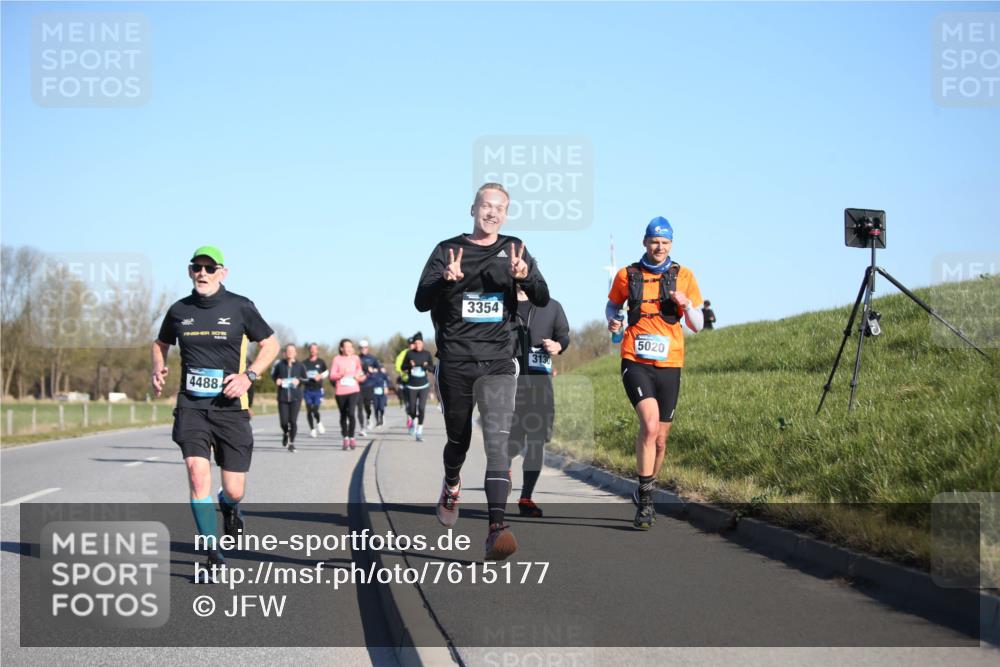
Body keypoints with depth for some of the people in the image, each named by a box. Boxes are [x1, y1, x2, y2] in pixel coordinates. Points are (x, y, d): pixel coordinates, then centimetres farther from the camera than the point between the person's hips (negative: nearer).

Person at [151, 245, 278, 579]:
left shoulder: (240, 307, -1)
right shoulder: (179, 310, 5)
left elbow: (271, 344, 6)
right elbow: (161, 344, 23)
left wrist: (248, 376, -9)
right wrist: (158, 369, 2)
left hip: (231, 407, -1)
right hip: (191, 405, 1)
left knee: (234, 490, 1)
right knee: (198, 474, -18)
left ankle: (229, 507, 42)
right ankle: (213, 557, -9)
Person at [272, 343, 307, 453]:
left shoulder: (300, 366, 2)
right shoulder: (280, 364, 0)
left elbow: (306, 379, 10)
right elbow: (273, 375, 15)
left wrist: (299, 380, -9)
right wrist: (276, 380, -5)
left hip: (295, 398, 0)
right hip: (282, 397, 0)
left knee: (293, 421, -7)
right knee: (283, 421, -2)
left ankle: (292, 443, 10)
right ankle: (285, 434, 34)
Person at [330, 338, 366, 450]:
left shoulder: (355, 358, 8)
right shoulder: (337, 359, 0)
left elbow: (359, 372, 21)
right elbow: (332, 376, -3)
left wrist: (359, 377, 0)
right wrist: (341, 374, -19)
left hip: (354, 391, 0)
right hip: (340, 392, 0)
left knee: (351, 413, -18)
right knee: (343, 415, 9)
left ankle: (351, 437, -5)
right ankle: (345, 438, 25)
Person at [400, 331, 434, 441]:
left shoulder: (427, 354, 0)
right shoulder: (409, 354, -1)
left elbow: (432, 369, 6)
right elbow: (403, 367, 5)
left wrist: (427, 366, -16)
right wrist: (409, 365, -16)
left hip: (424, 386, 0)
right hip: (412, 386, 1)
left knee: (421, 408, -11)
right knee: (412, 409, 6)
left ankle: (419, 433, -6)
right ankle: (413, 421, 41)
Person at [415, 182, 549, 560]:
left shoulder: (513, 249, 8)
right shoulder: (447, 250, 5)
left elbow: (542, 299, 1)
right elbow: (421, 302, -1)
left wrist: (525, 277, -21)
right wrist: (446, 280, -21)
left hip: (498, 362, 0)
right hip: (455, 362, 1)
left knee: (497, 442, -16)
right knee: (459, 439, 14)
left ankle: (497, 529, -24)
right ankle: (451, 487, 48)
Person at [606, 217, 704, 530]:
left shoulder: (683, 276, 5)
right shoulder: (627, 275, 4)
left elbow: (697, 326, 7)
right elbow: (612, 304, 22)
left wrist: (687, 305, -13)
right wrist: (612, 320, -1)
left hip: (669, 365, 2)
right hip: (636, 361, -2)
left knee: (660, 439, 10)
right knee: (650, 423, -24)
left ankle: (645, 495, 32)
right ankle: (645, 500, -18)